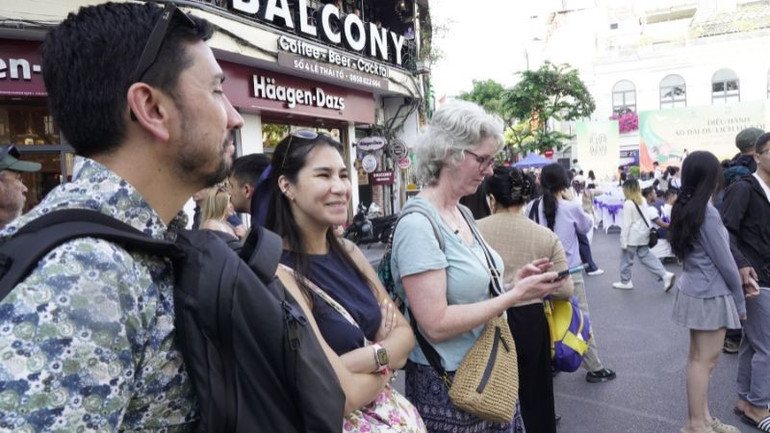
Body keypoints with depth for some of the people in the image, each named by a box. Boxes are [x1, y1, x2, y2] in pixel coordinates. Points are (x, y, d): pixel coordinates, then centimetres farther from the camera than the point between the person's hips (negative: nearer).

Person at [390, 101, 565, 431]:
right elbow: (436, 324, -26)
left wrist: (513, 282, -3)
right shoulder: (417, 224, -22)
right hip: (447, 385, -8)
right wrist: (516, 295, -22)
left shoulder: (463, 213, 5)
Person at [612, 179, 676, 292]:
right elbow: (647, 218, 12)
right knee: (645, 256, 15)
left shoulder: (628, 204, -18)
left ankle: (625, 282, 19)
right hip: (643, 234, 8)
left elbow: (626, 224, -18)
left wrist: (623, 241, -15)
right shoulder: (643, 201, 6)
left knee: (626, 259, 7)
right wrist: (649, 230, 20)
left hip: (632, 236, -8)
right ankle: (665, 275, 6)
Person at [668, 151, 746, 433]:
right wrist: (740, 300, -3)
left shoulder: (683, 209, 6)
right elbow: (723, 262, -15)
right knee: (705, 360, 0)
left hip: (695, 290, 8)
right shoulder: (707, 213, -19)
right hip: (710, 294, -8)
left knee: (699, 358, 14)